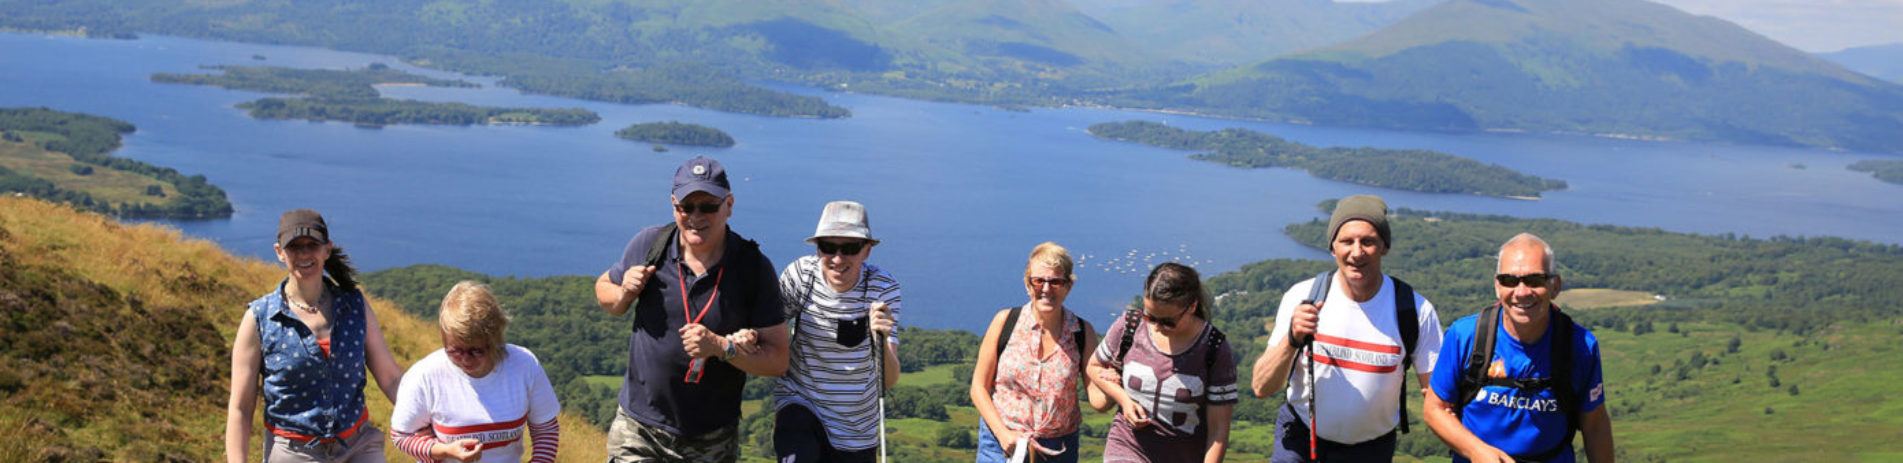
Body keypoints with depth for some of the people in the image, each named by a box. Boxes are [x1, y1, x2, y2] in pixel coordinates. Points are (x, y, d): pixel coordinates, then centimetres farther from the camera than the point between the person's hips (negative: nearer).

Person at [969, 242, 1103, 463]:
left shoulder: (1083, 333, -2)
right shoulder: (1005, 322, -5)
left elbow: (1097, 400, -5)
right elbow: (979, 387, -1)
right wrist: (1003, 434, -13)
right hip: (1001, 445, -1)